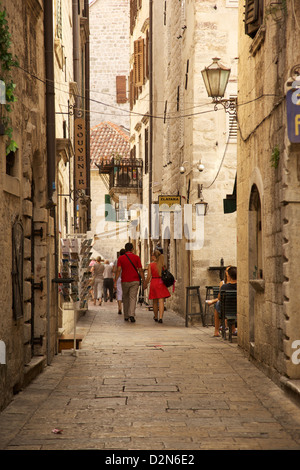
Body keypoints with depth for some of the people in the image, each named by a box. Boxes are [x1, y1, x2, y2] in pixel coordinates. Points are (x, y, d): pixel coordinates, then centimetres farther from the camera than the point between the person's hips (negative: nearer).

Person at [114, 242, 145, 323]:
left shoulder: (120, 258, 0)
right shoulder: (136, 257, 0)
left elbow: (118, 270, -7)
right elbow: (140, 270, -3)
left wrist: (115, 282, -7)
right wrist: (144, 281, 2)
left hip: (125, 281, 1)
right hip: (135, 281, -1)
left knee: (126, 298, 15)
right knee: (133, 298, -4)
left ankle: (126, 316, 20)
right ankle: (131, 315, -22)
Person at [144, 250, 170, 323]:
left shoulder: (151, 265, -4)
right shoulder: (162, 264, 1)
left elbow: (148, 276, -4)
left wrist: (145, 284, 8)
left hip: (154, 282, 0)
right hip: (161, 283, 0)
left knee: (155, 301, 14)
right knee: (161, 301, -4)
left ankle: (156, 317, 28)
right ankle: (160, 317, -18)